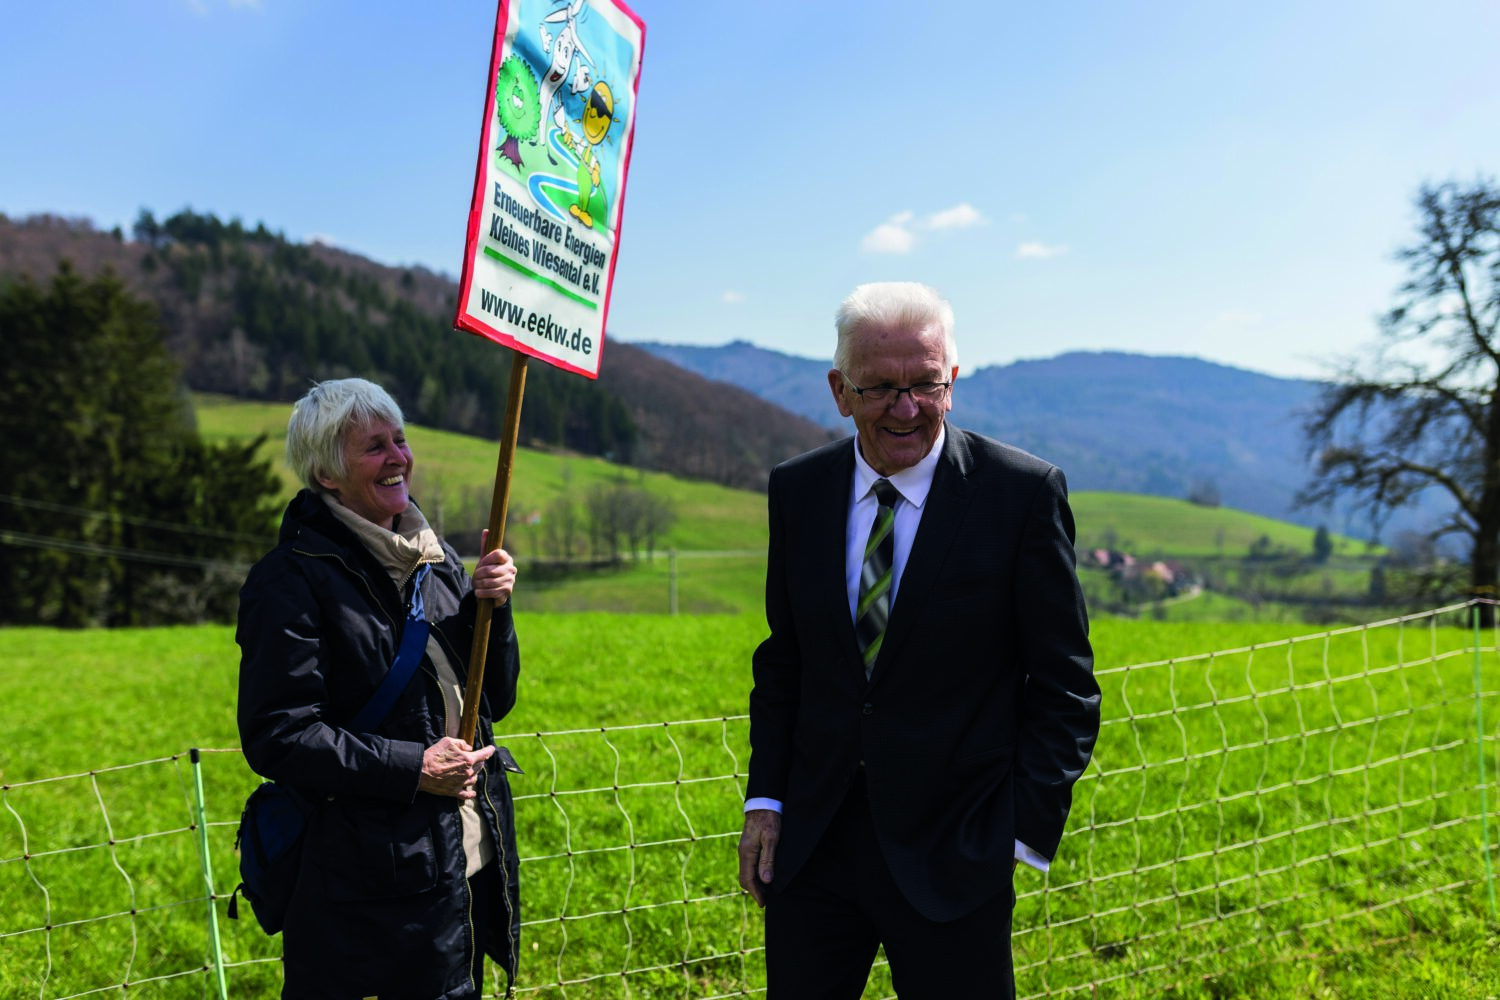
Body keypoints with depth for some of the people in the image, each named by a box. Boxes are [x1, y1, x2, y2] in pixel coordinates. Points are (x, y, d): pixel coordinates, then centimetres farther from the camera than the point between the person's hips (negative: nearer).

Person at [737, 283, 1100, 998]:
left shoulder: (1025, 493, -9)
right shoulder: (796, 489, 3)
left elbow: (1064, 686, -6)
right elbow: (781, 661, 10)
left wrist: (1024, 834, -11)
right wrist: (764, 798, 3)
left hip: (951, 853, -3)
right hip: (810, 845, 4)